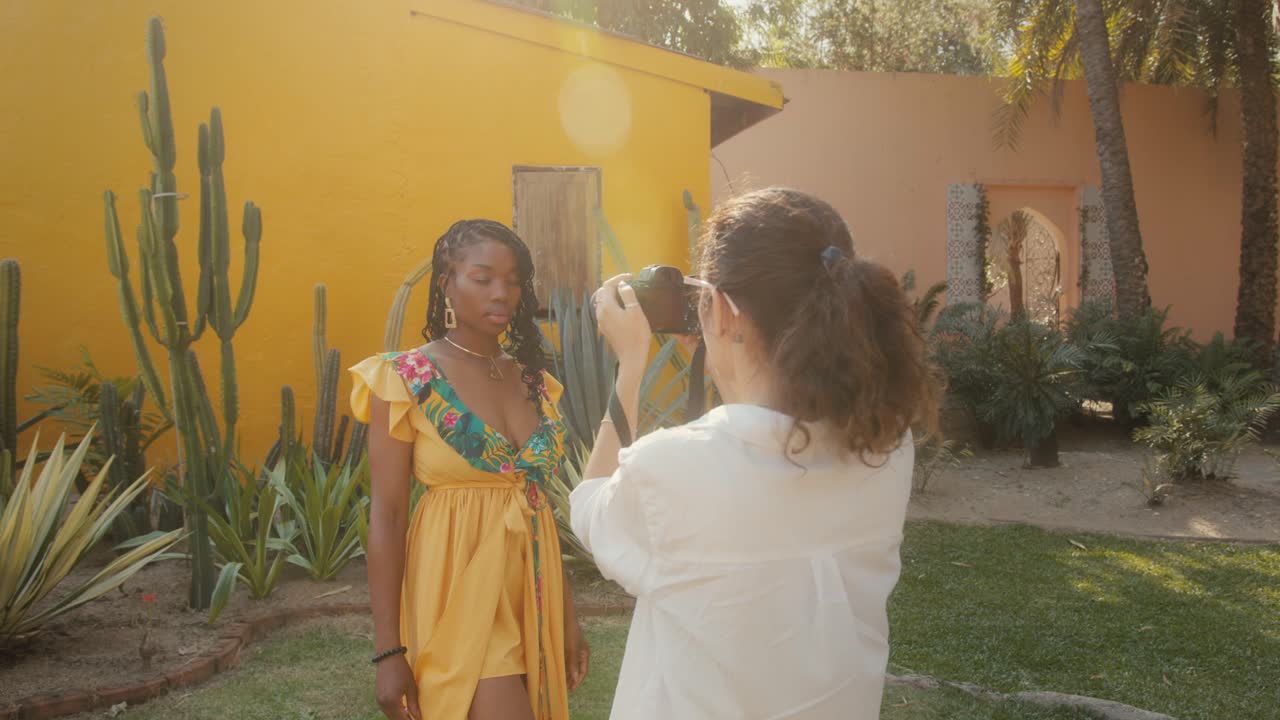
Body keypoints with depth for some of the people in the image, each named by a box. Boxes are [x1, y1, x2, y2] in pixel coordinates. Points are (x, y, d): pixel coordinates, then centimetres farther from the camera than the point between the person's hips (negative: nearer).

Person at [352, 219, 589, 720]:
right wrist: (388, 649, -13)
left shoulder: (533, 378, 6)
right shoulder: (406, 379, -9)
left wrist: (567, 615, 12)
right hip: (459, 589, -5)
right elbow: (387, 515, -11)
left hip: (531, 590, 6)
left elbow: (539, 502, 11)